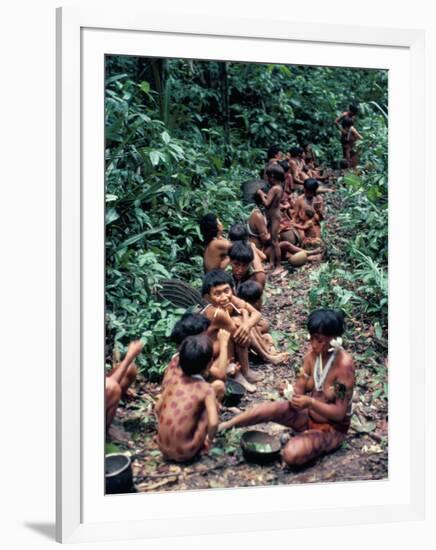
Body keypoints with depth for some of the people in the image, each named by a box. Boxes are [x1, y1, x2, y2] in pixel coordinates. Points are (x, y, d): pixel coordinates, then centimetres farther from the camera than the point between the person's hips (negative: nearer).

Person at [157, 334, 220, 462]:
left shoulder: (174, 383, 4)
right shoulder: (206, 389, -9)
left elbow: (159, 409, 12)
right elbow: (213, 423, -18)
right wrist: (209, 441, 1)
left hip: (163, 448, 5)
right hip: (186, 451, -5)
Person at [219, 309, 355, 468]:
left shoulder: (344, 364, -27)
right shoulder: (313, 352, -8)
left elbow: (340, 413, -24)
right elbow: (300, 387, -3)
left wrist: (310, 402, -37)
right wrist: (293, 394, -26)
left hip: (332, 428, -6)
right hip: (309, 414, 6)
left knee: (291, 454, -30)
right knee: (270, 409, -21)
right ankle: (221, 426, -7)